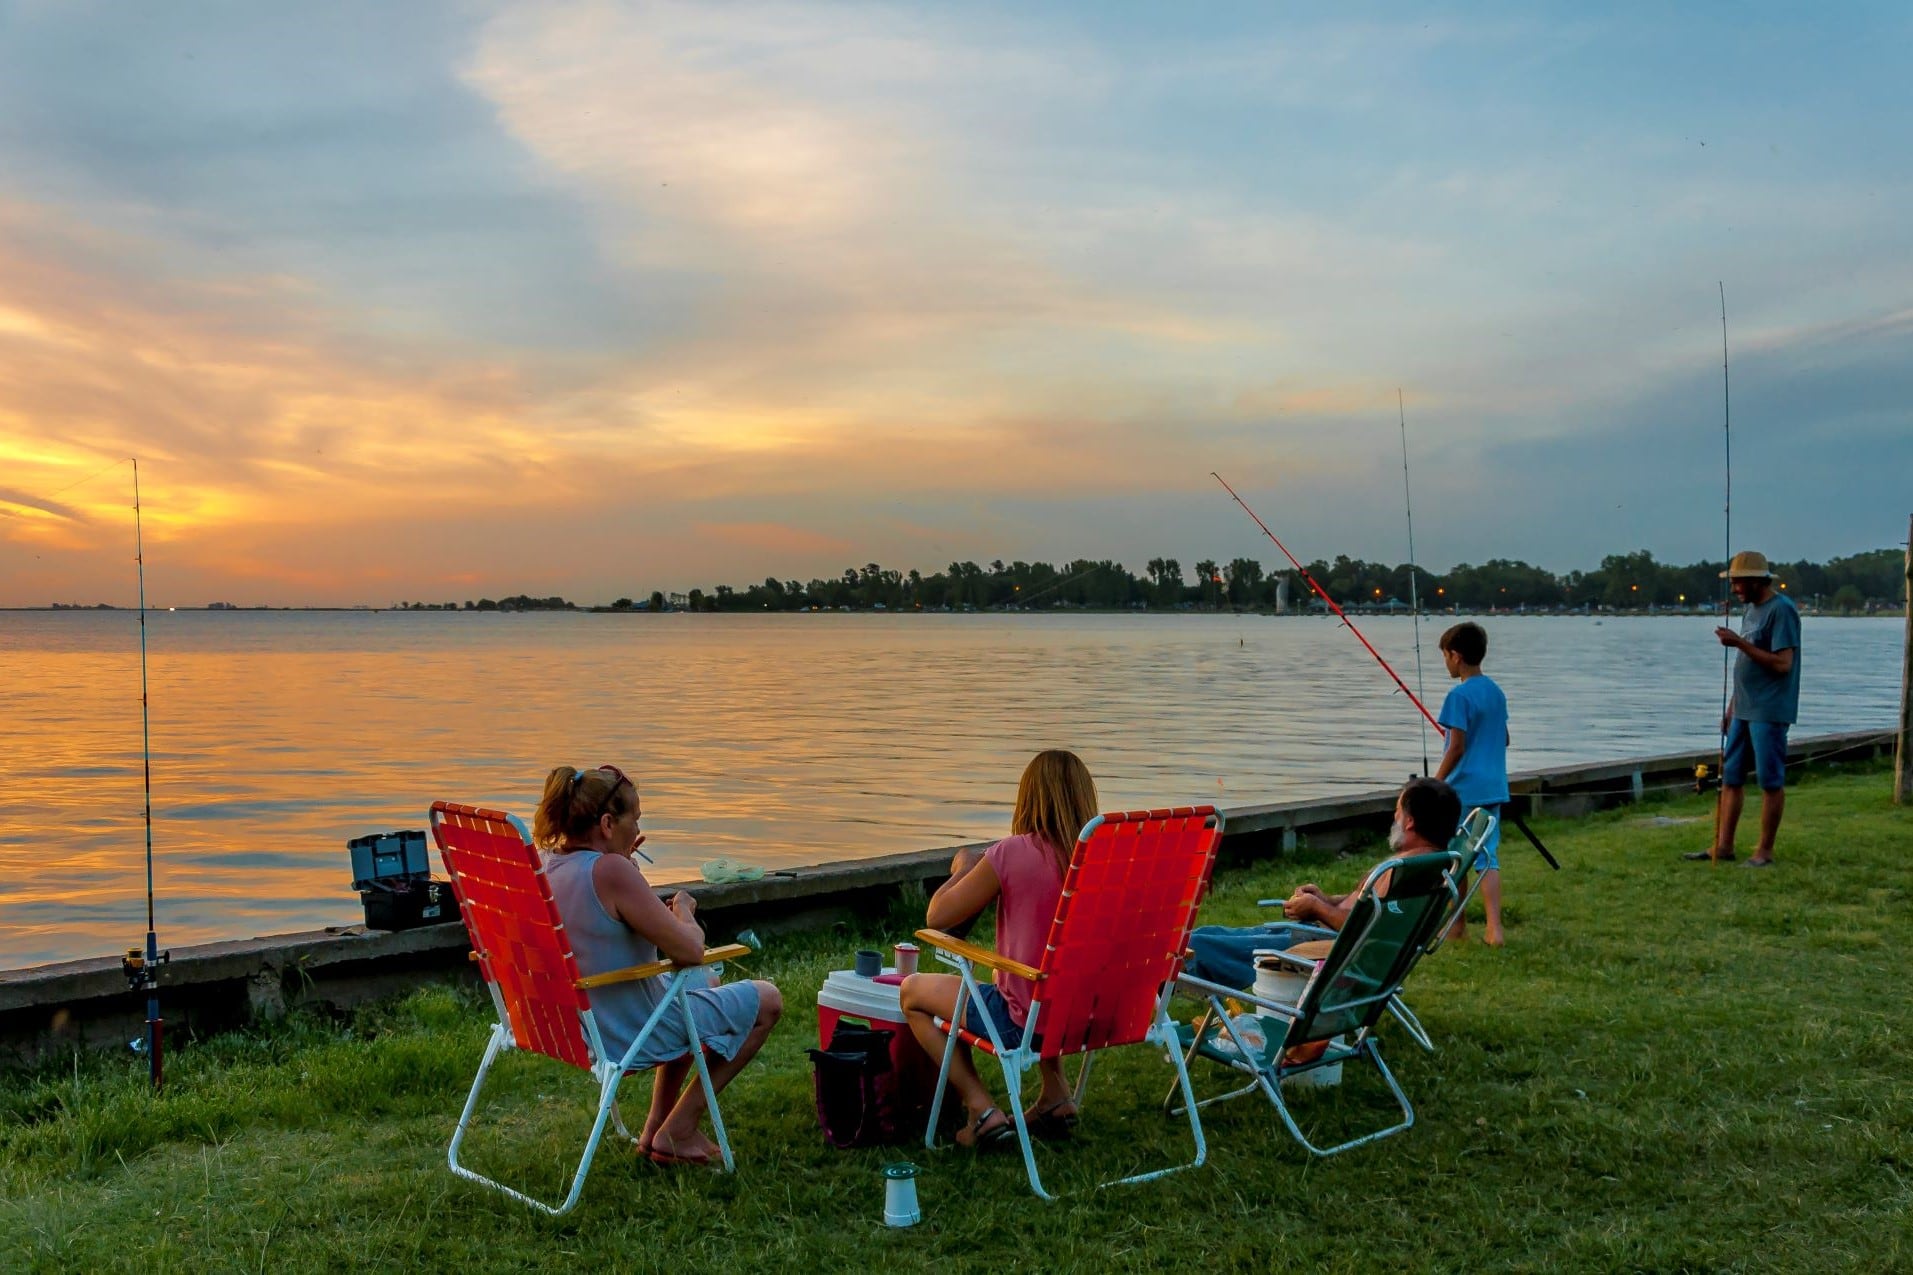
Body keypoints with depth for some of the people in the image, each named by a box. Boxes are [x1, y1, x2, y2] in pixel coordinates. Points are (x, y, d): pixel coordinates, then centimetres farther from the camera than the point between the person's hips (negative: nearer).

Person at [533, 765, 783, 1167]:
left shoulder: (545, 865, -3)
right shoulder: (610, 870, -28)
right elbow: (690, 950, -26)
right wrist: (684, 910, -6)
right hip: (635, 1036, -9)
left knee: (705, 985, 34)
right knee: (767, 1001, 11)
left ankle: (656, 1128, 32)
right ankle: (678, 1130, 12)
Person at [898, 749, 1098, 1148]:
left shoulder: (1011, 854, -19)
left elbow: (937, 917, -9)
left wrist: (963, 869, 9)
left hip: (1024, 1021, -6)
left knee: (914, 991, 16)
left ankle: (983, 1109, 7)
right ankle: (1056, 1094, 29)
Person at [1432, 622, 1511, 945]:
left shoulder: (1460, 695, -15)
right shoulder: (1496, 692, 9)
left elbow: (1456, 747, -16)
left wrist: (1435, 783, -8)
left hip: (1463, 789, -7)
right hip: (1493, 787, 7)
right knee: (1488, 857, 5)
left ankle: (1457, 926, 17)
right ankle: (1494, 928, -5)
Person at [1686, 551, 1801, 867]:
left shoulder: (1781, 610, -13)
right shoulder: (1752, 609, 15)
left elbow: (1782, 664, -20)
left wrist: (1739, 643, -22)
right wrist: (1732, 707, 20)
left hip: (1769, 713, -9)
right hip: (1743, 711, 9)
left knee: (1771, 781, 0)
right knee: (1730, 776, 10)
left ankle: (1765, 852, 7)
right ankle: (1723, 846, 16)